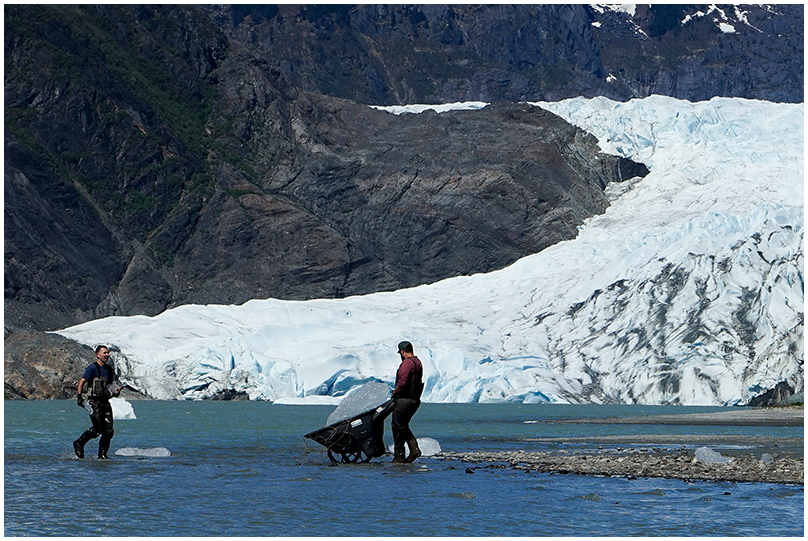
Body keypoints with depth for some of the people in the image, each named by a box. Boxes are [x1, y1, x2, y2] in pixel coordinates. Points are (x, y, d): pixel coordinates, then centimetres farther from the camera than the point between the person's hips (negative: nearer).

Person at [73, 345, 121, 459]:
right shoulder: (93, 368, -5)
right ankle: (79, 444, 5)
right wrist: (79, 396, -23)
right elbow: (82, 381, -11)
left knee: (109, 431, -2)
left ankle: (102, 454, 6)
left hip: (105, 402, 7)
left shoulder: (109, 369, 16)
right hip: (94, 402, -7)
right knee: (98, 428, -15)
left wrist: (116, 391, 4)